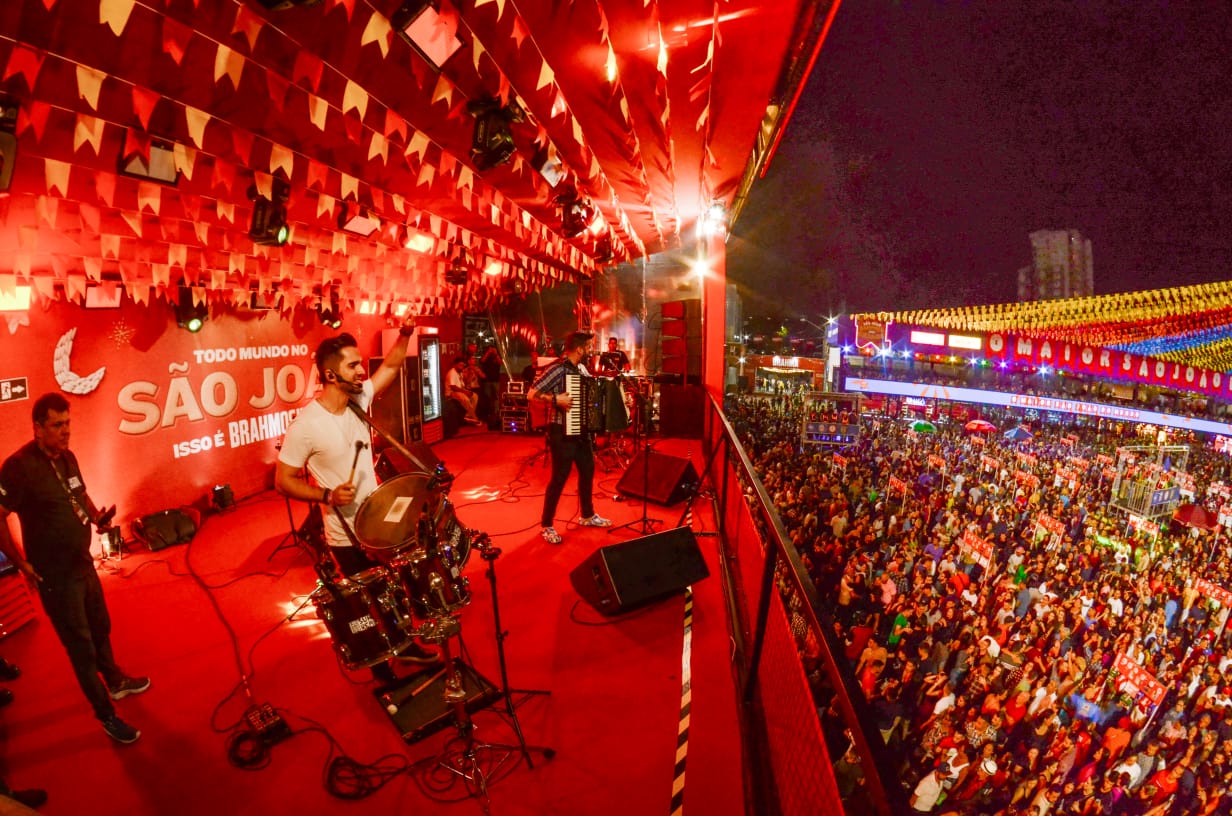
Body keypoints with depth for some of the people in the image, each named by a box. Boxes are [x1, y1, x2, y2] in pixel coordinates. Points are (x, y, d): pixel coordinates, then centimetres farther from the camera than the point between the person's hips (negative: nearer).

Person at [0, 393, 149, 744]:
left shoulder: (67, 457, 2)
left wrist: (97, 516, 0)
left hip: (84, 563, 7)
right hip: (55, 575, -7)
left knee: (101, 628, 24)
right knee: (81, 646, 5)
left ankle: (116, 681, 46)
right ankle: (107, 715, 19)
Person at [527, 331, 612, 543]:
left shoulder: (581, 370, 9)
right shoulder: (557, 369, -17)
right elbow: (531, 394, -20)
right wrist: (555, 399, -29)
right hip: (562, 432, -9)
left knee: (588, 471, 18)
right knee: (559, 477, -3)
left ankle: (588, 515, 36)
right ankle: (546, 526, 11)